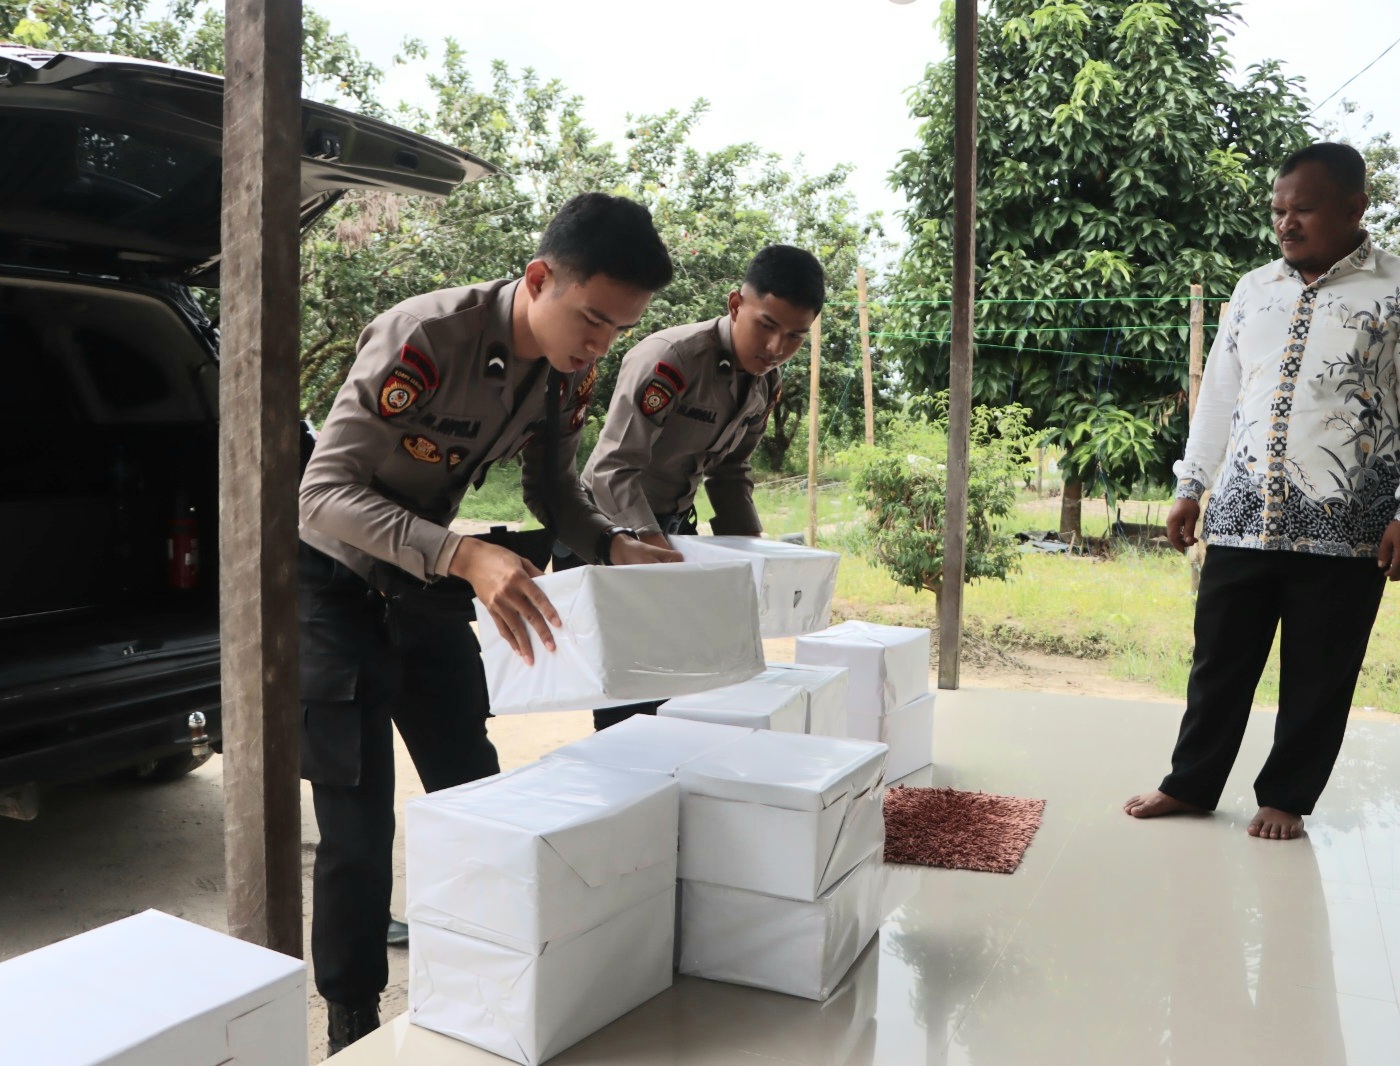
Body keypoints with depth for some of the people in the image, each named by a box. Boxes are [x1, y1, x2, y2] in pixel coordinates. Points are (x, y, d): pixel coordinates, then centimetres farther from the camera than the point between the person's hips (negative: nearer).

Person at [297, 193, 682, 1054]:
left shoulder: (568, 375, -9)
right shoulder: (425, 337, -31)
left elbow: (553, 489, 5)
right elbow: (325, 491, -32)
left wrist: (611, 542, -15)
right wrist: (464, 555, -45)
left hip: (426, 581, 7)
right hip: (335, 582, -6)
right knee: (360, 822, -6)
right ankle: (354, 1030, 15)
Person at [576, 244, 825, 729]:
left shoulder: (767, 381, -1)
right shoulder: (671, 360, -27)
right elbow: (613, 469, -31)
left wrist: (748, 543, -1)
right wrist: (655, 546, -40)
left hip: (675, 524, 8)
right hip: (619, 524, -7)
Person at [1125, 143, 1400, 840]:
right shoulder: (1253, 290, 11)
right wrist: (1190, 487, 13)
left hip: (1342, 529, -3)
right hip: (1242, 519, 4)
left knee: (1317, 678, 8)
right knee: (1219, 662, 11)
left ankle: (1285, 797, 24)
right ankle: (1189, 785, 25)